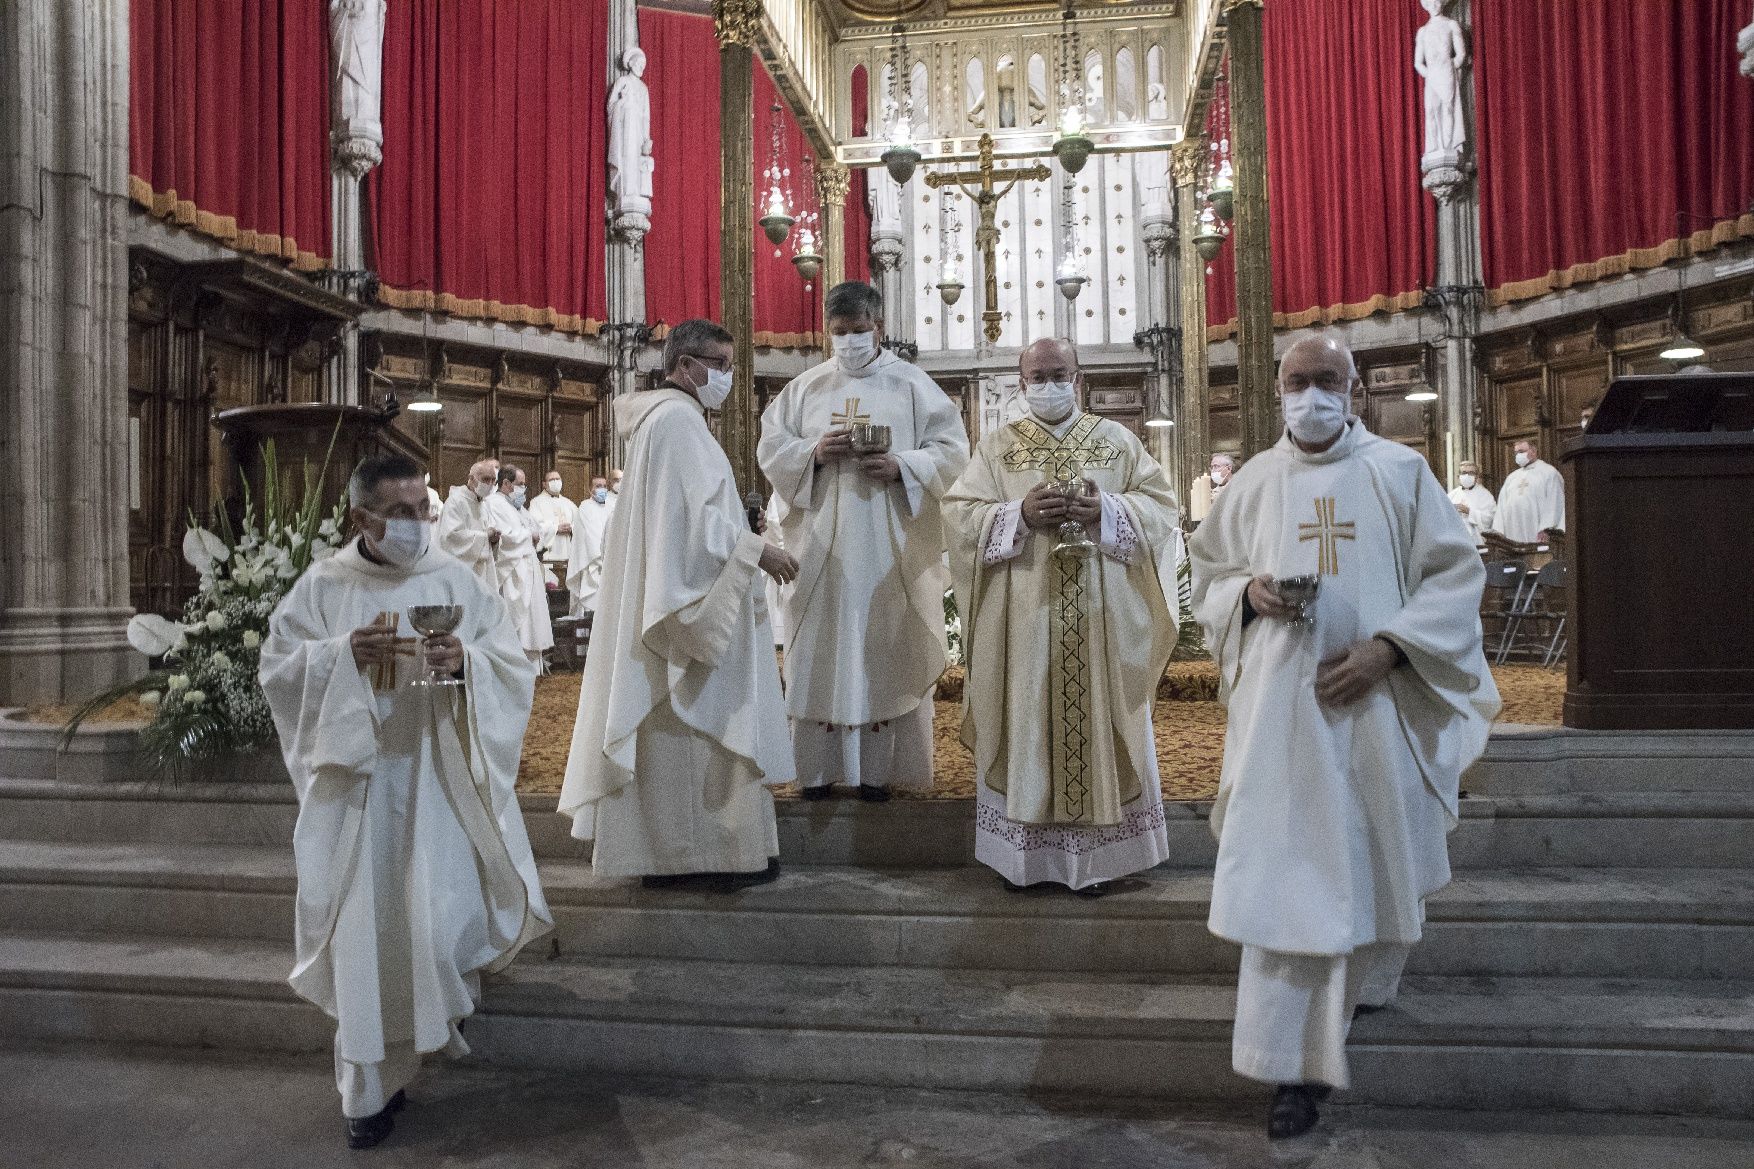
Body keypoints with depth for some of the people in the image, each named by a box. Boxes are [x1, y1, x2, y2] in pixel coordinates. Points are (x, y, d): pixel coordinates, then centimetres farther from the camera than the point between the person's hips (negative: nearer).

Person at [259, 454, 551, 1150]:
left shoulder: (455, 581, 0)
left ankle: (453, 979, 33)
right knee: (364, 929, 5)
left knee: (444, 917, -4)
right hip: (357, 779, 1)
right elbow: (277, 668, 2)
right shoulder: (323, 586, 1)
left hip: (437, 775, 0)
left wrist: (466, 661, -21)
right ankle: (371, 1085, 21)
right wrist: (342, 654, -16)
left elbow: (514, 666, -1)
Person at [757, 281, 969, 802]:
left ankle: (877, 767, 11)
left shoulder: (912, 384, 5)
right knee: (820, 647, 3)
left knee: (886, 649, 1)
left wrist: (903, 466, -17)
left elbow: (952, 448, 0)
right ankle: (818, 766, 12)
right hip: (820, 543, 2)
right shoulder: (804, 387, 11)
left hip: (891, 546, -1)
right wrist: (811, 451, -12)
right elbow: (769, 446, 7)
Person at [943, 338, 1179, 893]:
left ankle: (1094, 854, 15)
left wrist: (1105, 511, -15)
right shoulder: (997, 445, 8)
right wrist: (1021, 515, -16)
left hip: (1101, 616, 0)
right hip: (1022, 616, 0)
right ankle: (1023, 852, 14)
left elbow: (1161, 505, 2)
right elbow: (959, 514, 0)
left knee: (1095, 720, 4)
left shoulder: (1117, 440, 9)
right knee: (1025, 724, 3)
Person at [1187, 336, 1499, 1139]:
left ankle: (1361, 979, 43)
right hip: (1283, 704, 0)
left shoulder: (1400, 472, 2)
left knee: (1375, 857, 13)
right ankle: (1298, 1063, 3)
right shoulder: (1256, 480, 7)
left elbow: (1455, 574, 1)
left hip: (1376, 702, 0)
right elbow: (1208, 570, 15)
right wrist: (1249, 592, -8)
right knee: (1287, 871, -4)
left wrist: (1387, 647, -13)